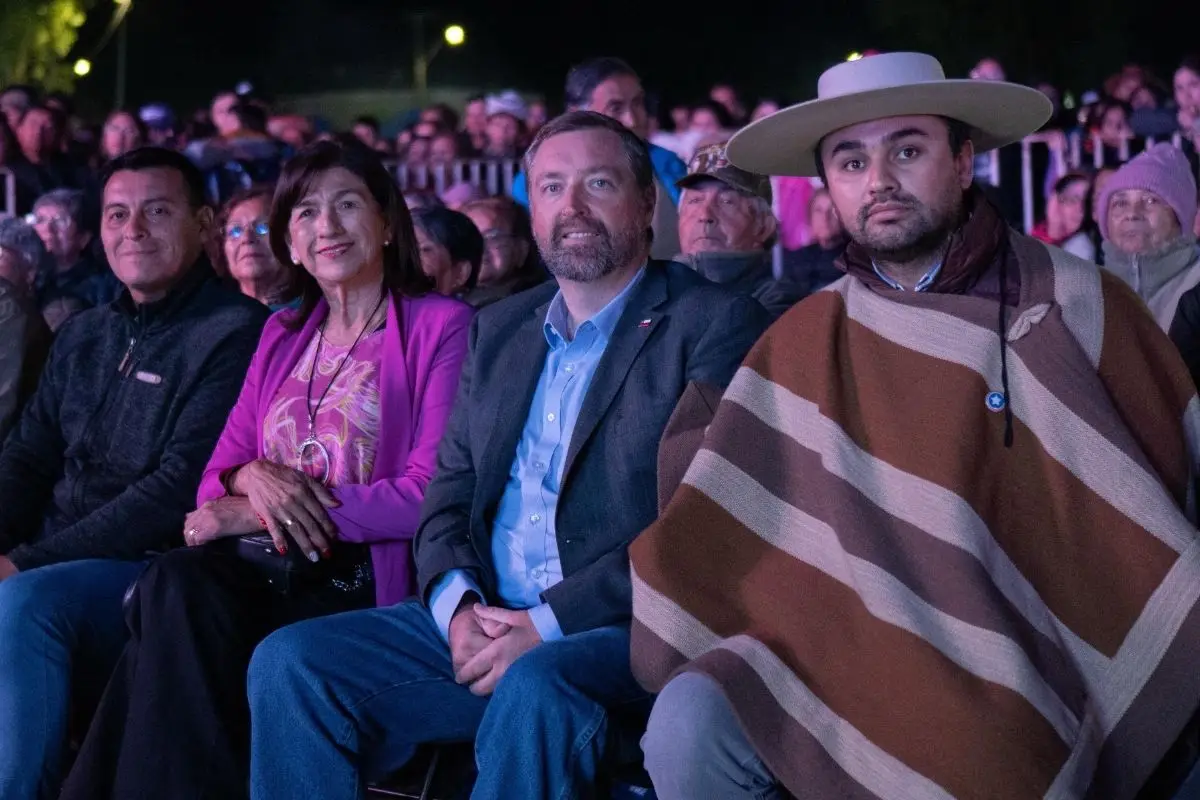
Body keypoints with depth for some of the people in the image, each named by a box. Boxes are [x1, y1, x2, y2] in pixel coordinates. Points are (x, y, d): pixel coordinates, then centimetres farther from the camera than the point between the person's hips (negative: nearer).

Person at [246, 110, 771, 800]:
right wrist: (458, 605, -5)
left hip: (626, 629, -6)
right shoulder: (499, 330, 19)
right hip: (482, 620, 6)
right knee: (290, 663, -13)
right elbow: (450, 489, 17)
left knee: (535, 685, -37)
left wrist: (550, 624, -17)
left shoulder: (717, 325, -2)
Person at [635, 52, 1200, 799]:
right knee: (691, 723, -21)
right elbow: (711, 536, 5)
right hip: (860, 649, 3)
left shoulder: (1080, 307, -2)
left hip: (1043, 675, -3)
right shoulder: (805, 343, 6)